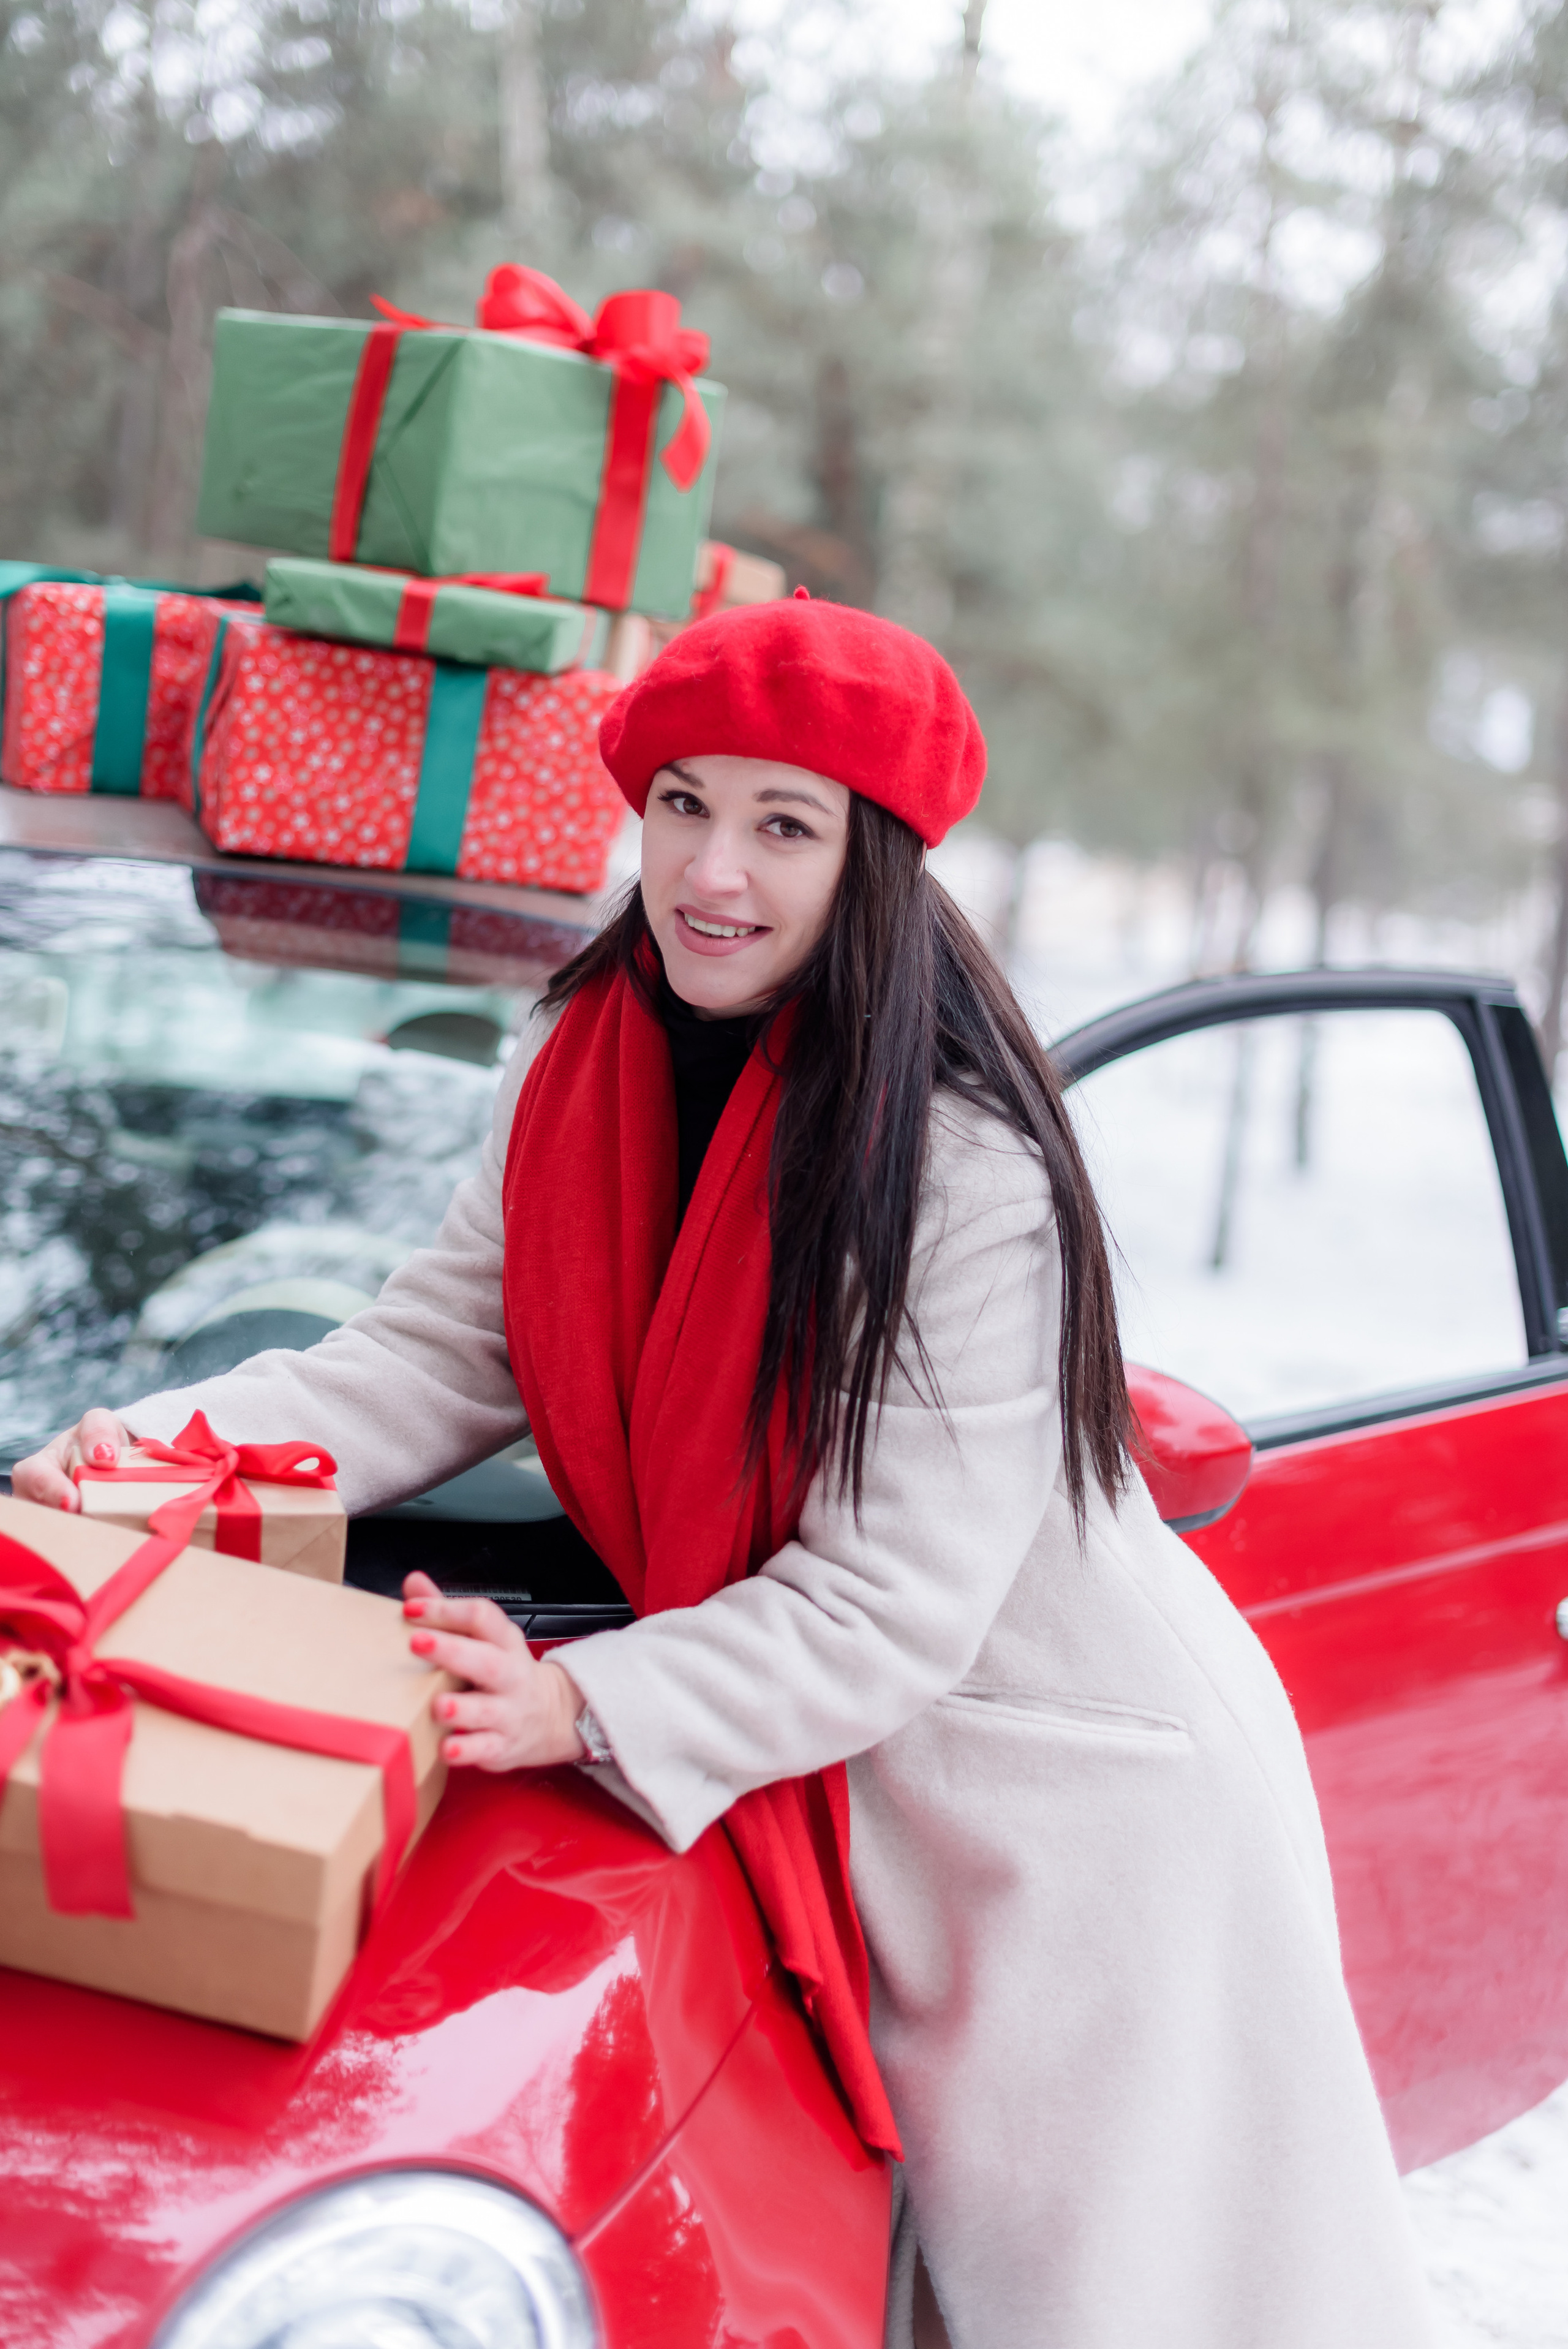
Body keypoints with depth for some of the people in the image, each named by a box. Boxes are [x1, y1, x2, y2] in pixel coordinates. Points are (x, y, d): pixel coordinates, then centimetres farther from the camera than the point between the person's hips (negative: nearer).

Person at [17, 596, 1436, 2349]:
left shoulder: (963, 1166, -25)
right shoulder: (587, 1065, -4)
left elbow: (896, 1599, -25)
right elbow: (439, 1352, -3)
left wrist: (590, 1710, -36)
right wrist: (173, 1446, -18)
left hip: (1082, 1795, -5)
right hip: (834, 1797, 6)